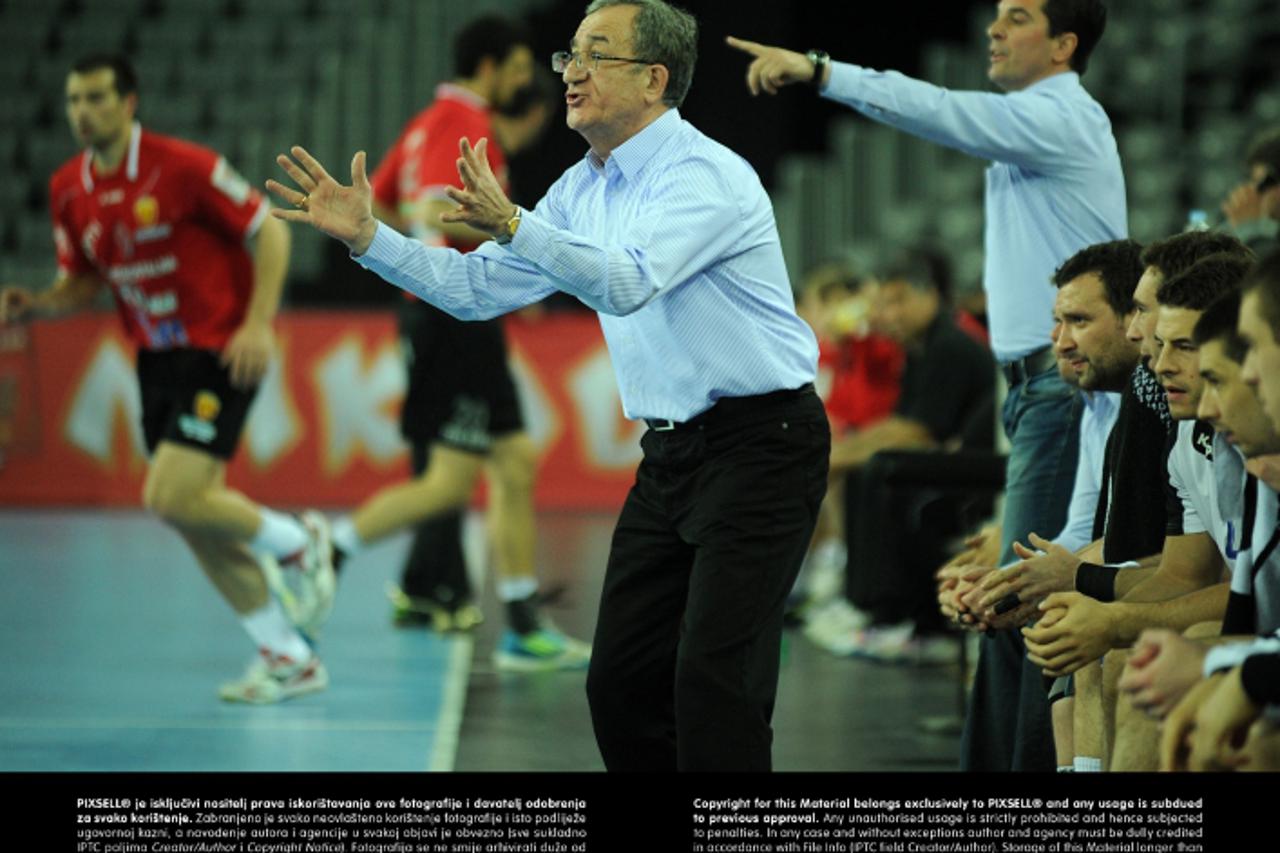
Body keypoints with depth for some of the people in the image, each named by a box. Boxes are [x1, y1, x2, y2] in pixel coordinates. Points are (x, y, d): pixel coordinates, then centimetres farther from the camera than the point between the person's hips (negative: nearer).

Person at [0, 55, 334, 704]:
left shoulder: (182, 167, -16)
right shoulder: (68, 189, 3)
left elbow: (268, 231, -11)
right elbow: (83, 284, 13)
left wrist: (258, 324, -21)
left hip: (219, 352, -7)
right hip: (156, 359, 7)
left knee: (172, 499, -18)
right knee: (198, 519, 6)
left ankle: (298, 542, 9)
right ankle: (288, 657, 17)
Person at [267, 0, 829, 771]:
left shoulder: (706, 174, -16)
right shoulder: (583, 190, 11)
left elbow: (628, 283, -33)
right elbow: (479, 288, 11)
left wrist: (513, 223, -46)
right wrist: (367, 237, -1)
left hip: (758, 447, -9)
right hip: (672, 453, 9)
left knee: (712, 678, -16)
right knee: (621, 681, 7)